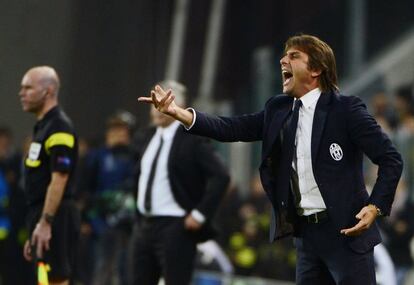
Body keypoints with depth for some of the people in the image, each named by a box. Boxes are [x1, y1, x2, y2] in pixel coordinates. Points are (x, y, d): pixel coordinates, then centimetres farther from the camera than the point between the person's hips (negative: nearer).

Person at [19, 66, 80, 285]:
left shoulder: (59, 128, -12)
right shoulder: (42, 127, 19)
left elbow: (59, 179, -20)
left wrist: (45, 223, -23)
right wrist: (34, 231, 22)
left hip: (54, 218, -10)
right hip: (44, 219, 10)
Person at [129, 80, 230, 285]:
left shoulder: (192, 139, -10)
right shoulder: (145, 139, 12)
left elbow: (221, 177, -16)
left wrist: (200, 214, -17)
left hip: (176, 229, -7)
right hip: (144, 225, 7)